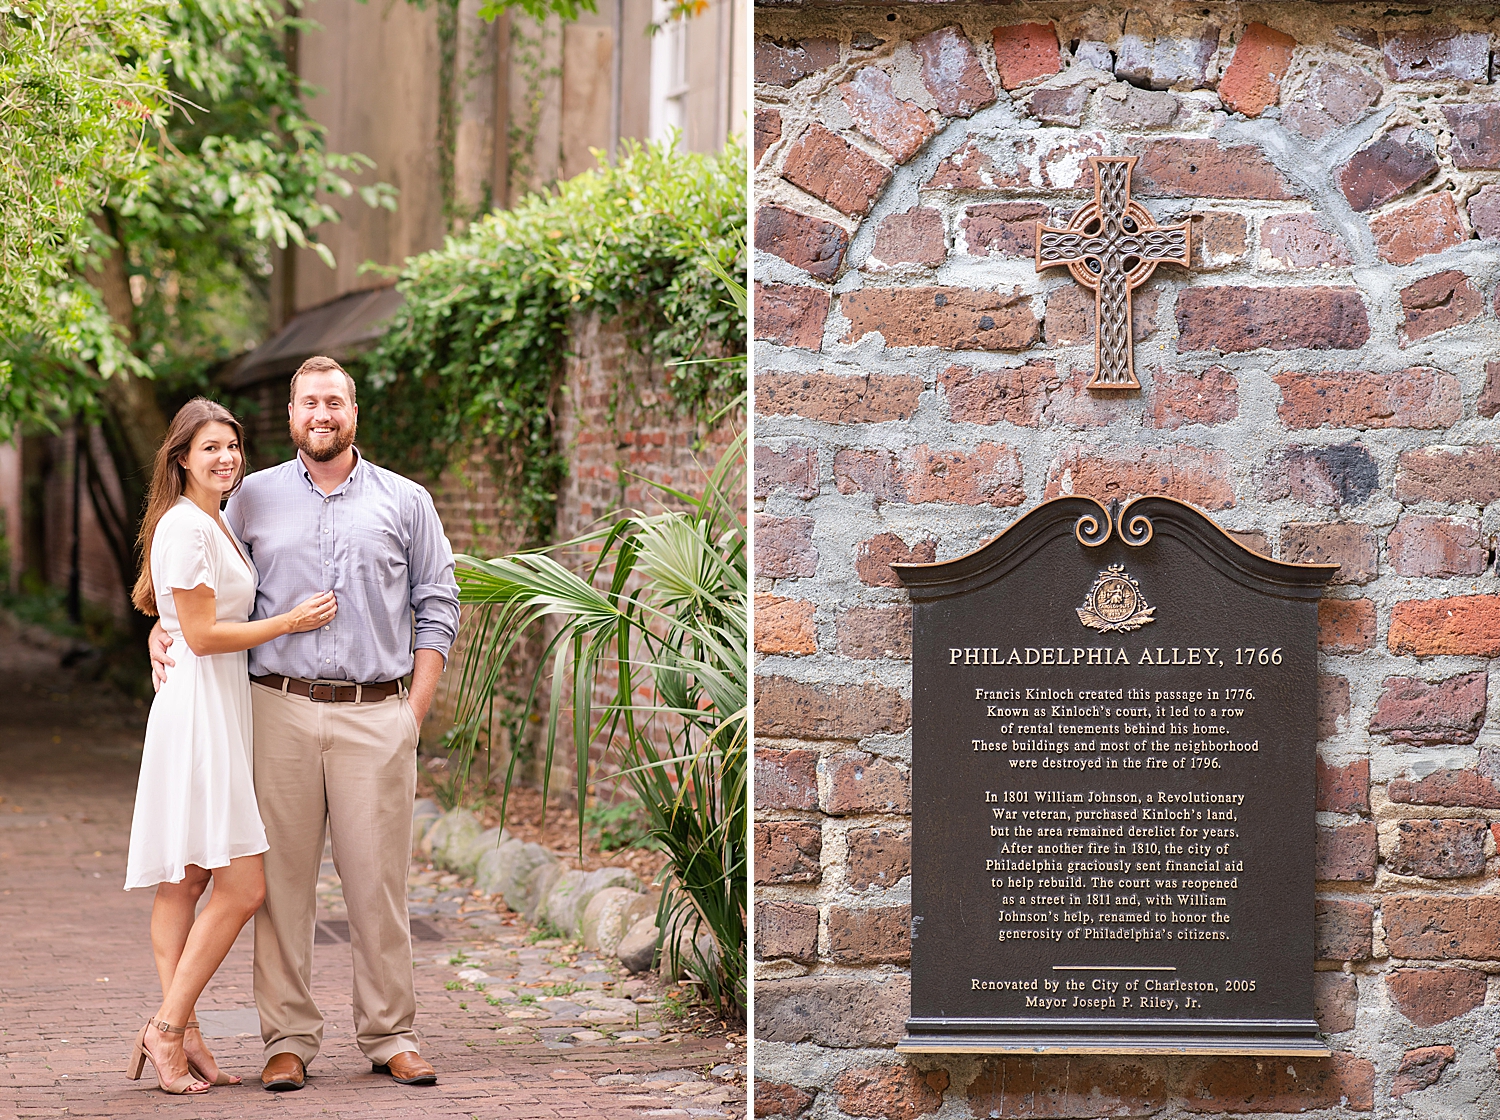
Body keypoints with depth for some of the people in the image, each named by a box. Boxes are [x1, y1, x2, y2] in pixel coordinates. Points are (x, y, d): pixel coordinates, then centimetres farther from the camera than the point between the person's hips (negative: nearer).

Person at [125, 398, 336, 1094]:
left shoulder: (215, 525, 19)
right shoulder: (184, 526, -12)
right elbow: (202, 634, -14)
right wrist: (292, 621, -8)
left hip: (222, 709, 10)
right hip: (198, 713, -10)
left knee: (184, 882, 7)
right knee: (242, 887, -11)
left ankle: (178, 1034, 7)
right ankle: (169, 1028, -6)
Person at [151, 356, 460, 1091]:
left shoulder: (405, 503, 10)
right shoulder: (254, 499, 11)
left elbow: (437, 609, 10)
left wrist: (415, 710, 2)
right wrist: (164, 626, 1)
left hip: (375, 714, -1)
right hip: (280, 709, 1)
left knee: (378, 879, -1)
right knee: (282, 879, -1)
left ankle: (390, 1036, 8)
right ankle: (288, 1038, 5)